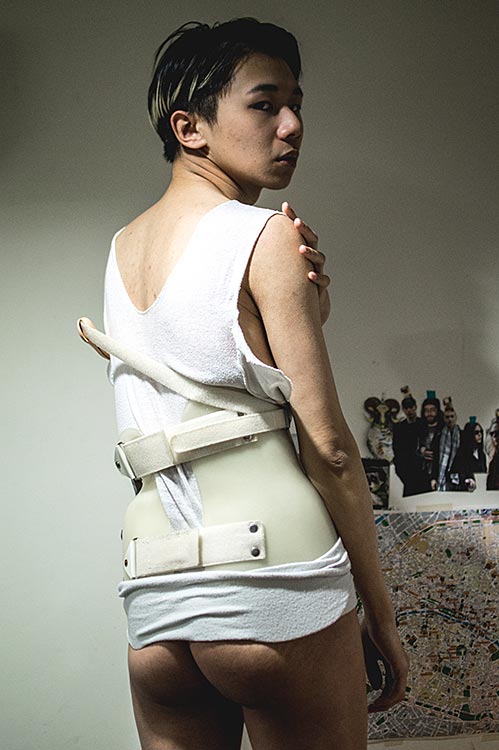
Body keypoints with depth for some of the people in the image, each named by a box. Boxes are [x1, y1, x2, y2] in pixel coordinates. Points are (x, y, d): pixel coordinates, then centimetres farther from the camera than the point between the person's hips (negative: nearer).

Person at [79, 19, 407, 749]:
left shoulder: (121, 247, 15)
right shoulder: (264, 237, -6)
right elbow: (327, 445, -9)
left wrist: (296, 276, 2)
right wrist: (381, 613, -1)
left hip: (153, 602, 7)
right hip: (272, 579, -6)